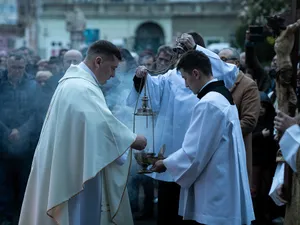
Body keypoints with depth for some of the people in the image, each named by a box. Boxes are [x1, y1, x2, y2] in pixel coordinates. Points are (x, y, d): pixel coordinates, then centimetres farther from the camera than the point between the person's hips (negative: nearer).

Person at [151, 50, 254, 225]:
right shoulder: (223, 96, 11)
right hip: (224, 189, 9)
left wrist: (166, 164, -4)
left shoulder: (208, 104, -19)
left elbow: (194, 152, -19)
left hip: (214, 196, -9)